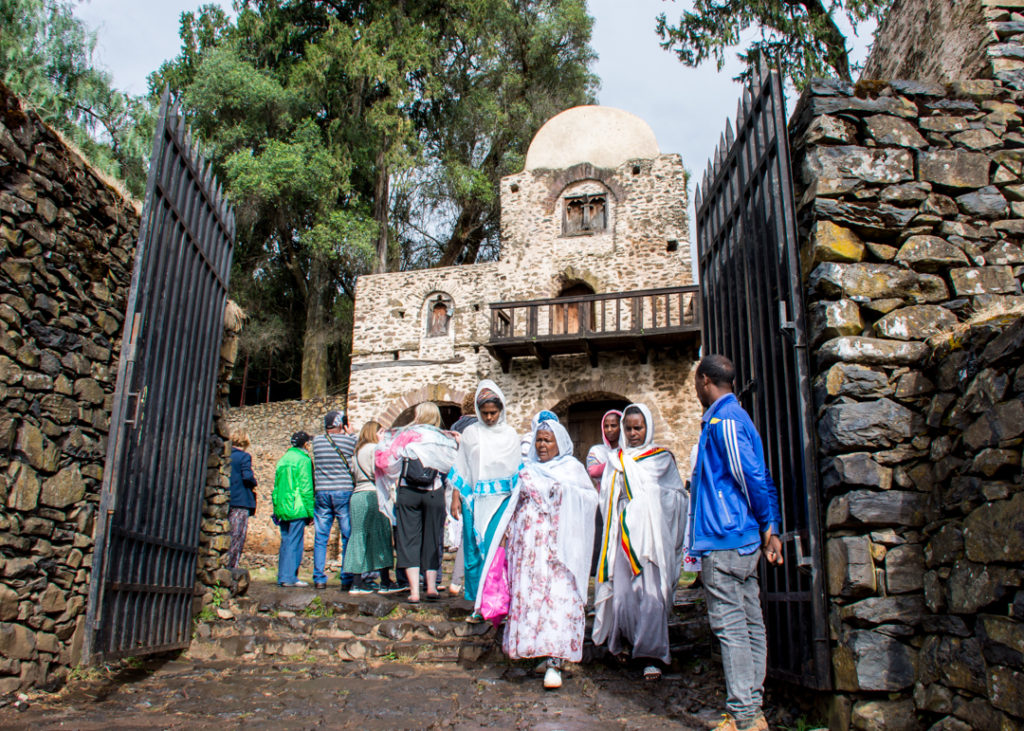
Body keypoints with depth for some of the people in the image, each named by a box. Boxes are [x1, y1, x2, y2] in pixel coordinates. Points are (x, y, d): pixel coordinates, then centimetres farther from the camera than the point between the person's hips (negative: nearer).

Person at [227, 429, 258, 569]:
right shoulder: (244, 457, -9)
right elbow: (247, 477, -19)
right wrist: (254, 483, 0)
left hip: (226, 501, 6)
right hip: (240, 501, -6)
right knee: (238, 537, -1)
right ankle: (231, 566, -2)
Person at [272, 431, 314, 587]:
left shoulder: (282, 460, 15)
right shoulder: (303, 460, -7)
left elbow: (276, 487, 17)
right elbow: (306, 488, -11)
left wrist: (277, 508, 20)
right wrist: (310, 512, -8)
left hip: (282, 509, 7)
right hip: (297, 509, -7)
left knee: (285, 543, 12)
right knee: (294, 543, -3)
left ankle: (282, 577, 14)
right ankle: (290, 577, -3)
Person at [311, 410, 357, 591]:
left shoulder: (317, 440, 5)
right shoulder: (349, 440, -5)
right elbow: (357, 458, 9)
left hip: (322, 493, 3)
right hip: (344, 492, -3)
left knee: (320, 538, 8)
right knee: (348, 537, 4)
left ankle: (319, 579, 9)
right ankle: (346, 579, 3)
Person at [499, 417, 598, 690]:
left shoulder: (571, 467, 6)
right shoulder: (529, 469, 19)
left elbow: (590, 496, -4)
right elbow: (517, 503, 23)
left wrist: (563, 490, -15)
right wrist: (508, 532, 15)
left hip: (558, 542, -5)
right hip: (528, 542, 5)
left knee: (558, 595, -12)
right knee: (529, 594, 1)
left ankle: (554, 662, -13)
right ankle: (548, 654, 13)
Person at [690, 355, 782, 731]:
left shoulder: (723, 420, -12)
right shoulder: (736, 417, 18)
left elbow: (752, 476, -16)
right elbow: (761, 477, 17)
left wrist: (767, 526, -5)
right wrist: (770, 527, 14)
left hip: (725, 540, -10)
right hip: (744, 541, 10)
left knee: (730, 627, -6)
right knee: (750, 626, 11)